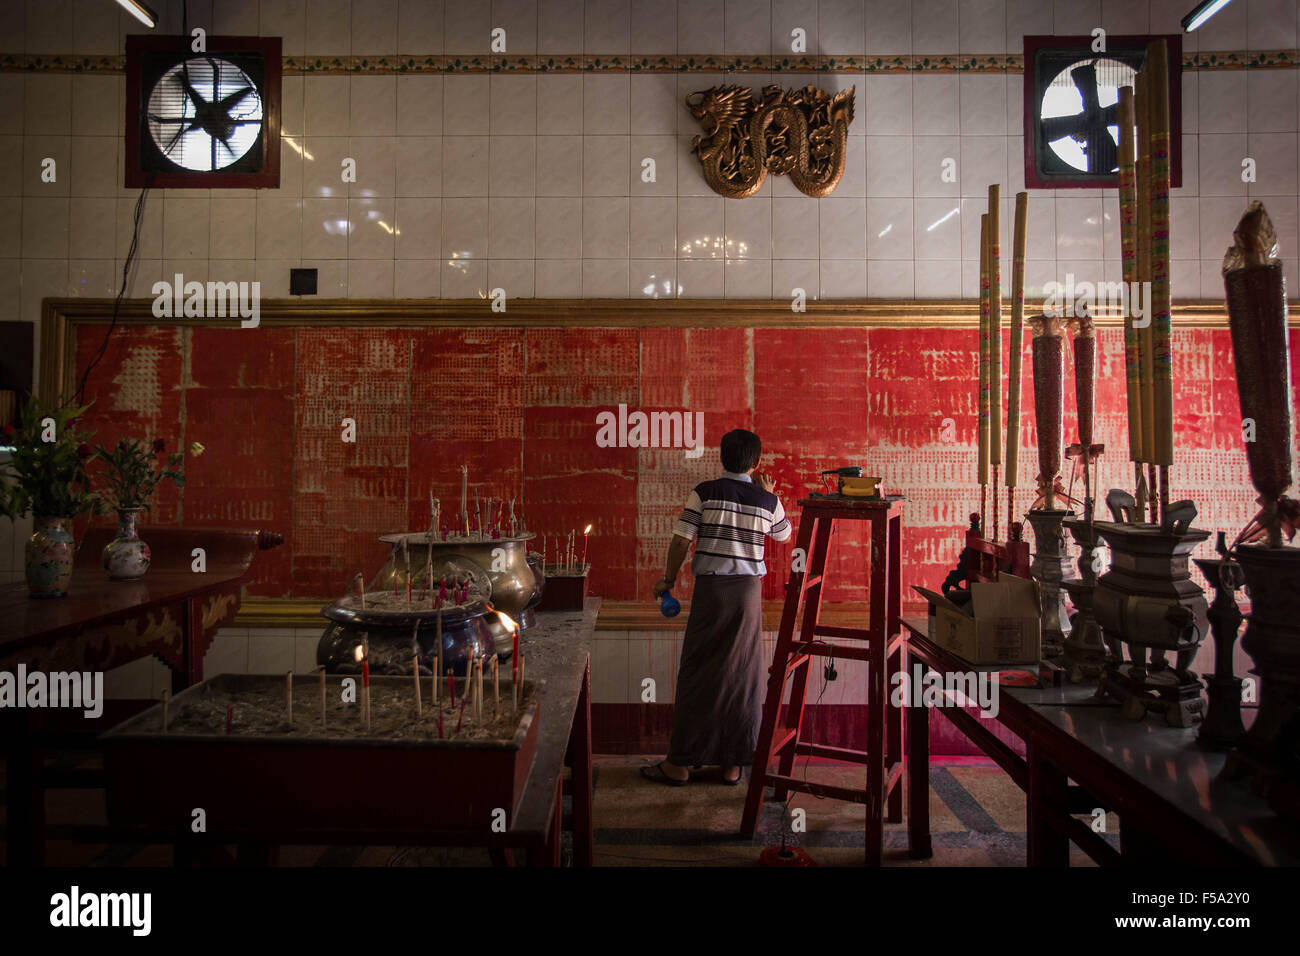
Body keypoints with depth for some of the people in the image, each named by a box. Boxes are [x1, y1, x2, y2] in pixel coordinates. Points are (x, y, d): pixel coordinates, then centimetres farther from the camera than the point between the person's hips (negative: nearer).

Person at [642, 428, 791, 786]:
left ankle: (680, 763, 10)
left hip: (710, 589, -2)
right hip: (749, 591, 2)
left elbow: (681, 541, -7)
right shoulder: (767, 500, 3)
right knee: (741, 675, 9)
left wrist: (668, 579, 7)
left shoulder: (705, 492, -4)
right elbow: (784, 533, 23)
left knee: (697, 673, 4)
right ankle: (733, 763, 16)